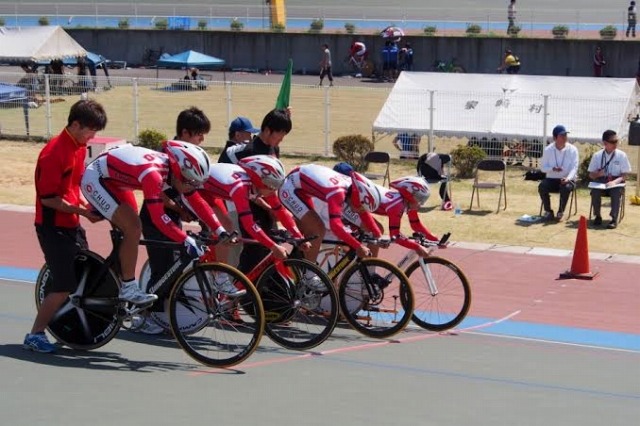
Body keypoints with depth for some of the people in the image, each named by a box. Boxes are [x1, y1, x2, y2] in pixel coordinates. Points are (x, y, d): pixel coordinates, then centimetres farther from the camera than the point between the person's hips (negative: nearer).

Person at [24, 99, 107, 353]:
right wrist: (83, 212, -20)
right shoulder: (55, 151, -21)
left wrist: (86, 204, 4)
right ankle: (34, 335, 2)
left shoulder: (80, 147, 7)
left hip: (72, 224, 9)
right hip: (53, 226, -9)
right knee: (64, 286, -9)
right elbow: (48, 198, -21)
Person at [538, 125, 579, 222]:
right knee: (542, 186, -28)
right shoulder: (548, 150, 0)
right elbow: (543, 167, 1)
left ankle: (560, 212, -14)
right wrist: (553, 169, -21)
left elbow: (574, 167, -10)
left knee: (566, 188, -36)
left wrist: (568, 178, -30)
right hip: (552, 179, 2)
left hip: (568, 179, -2)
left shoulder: (572, 150, -4)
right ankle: (548, 212, -9)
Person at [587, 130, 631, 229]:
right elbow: (591, 175, 5)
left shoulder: (622, 155, -3)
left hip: (616, 183, -1)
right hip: (601, 182, 1)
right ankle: (597, 216, -12)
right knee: (595, 191, -32)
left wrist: (614, 181, -24)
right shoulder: (597, 155, 0)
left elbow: (624, 176, -3)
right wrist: (598, 174, -19)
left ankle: (614, 219, -27)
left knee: (616, 192, -35)